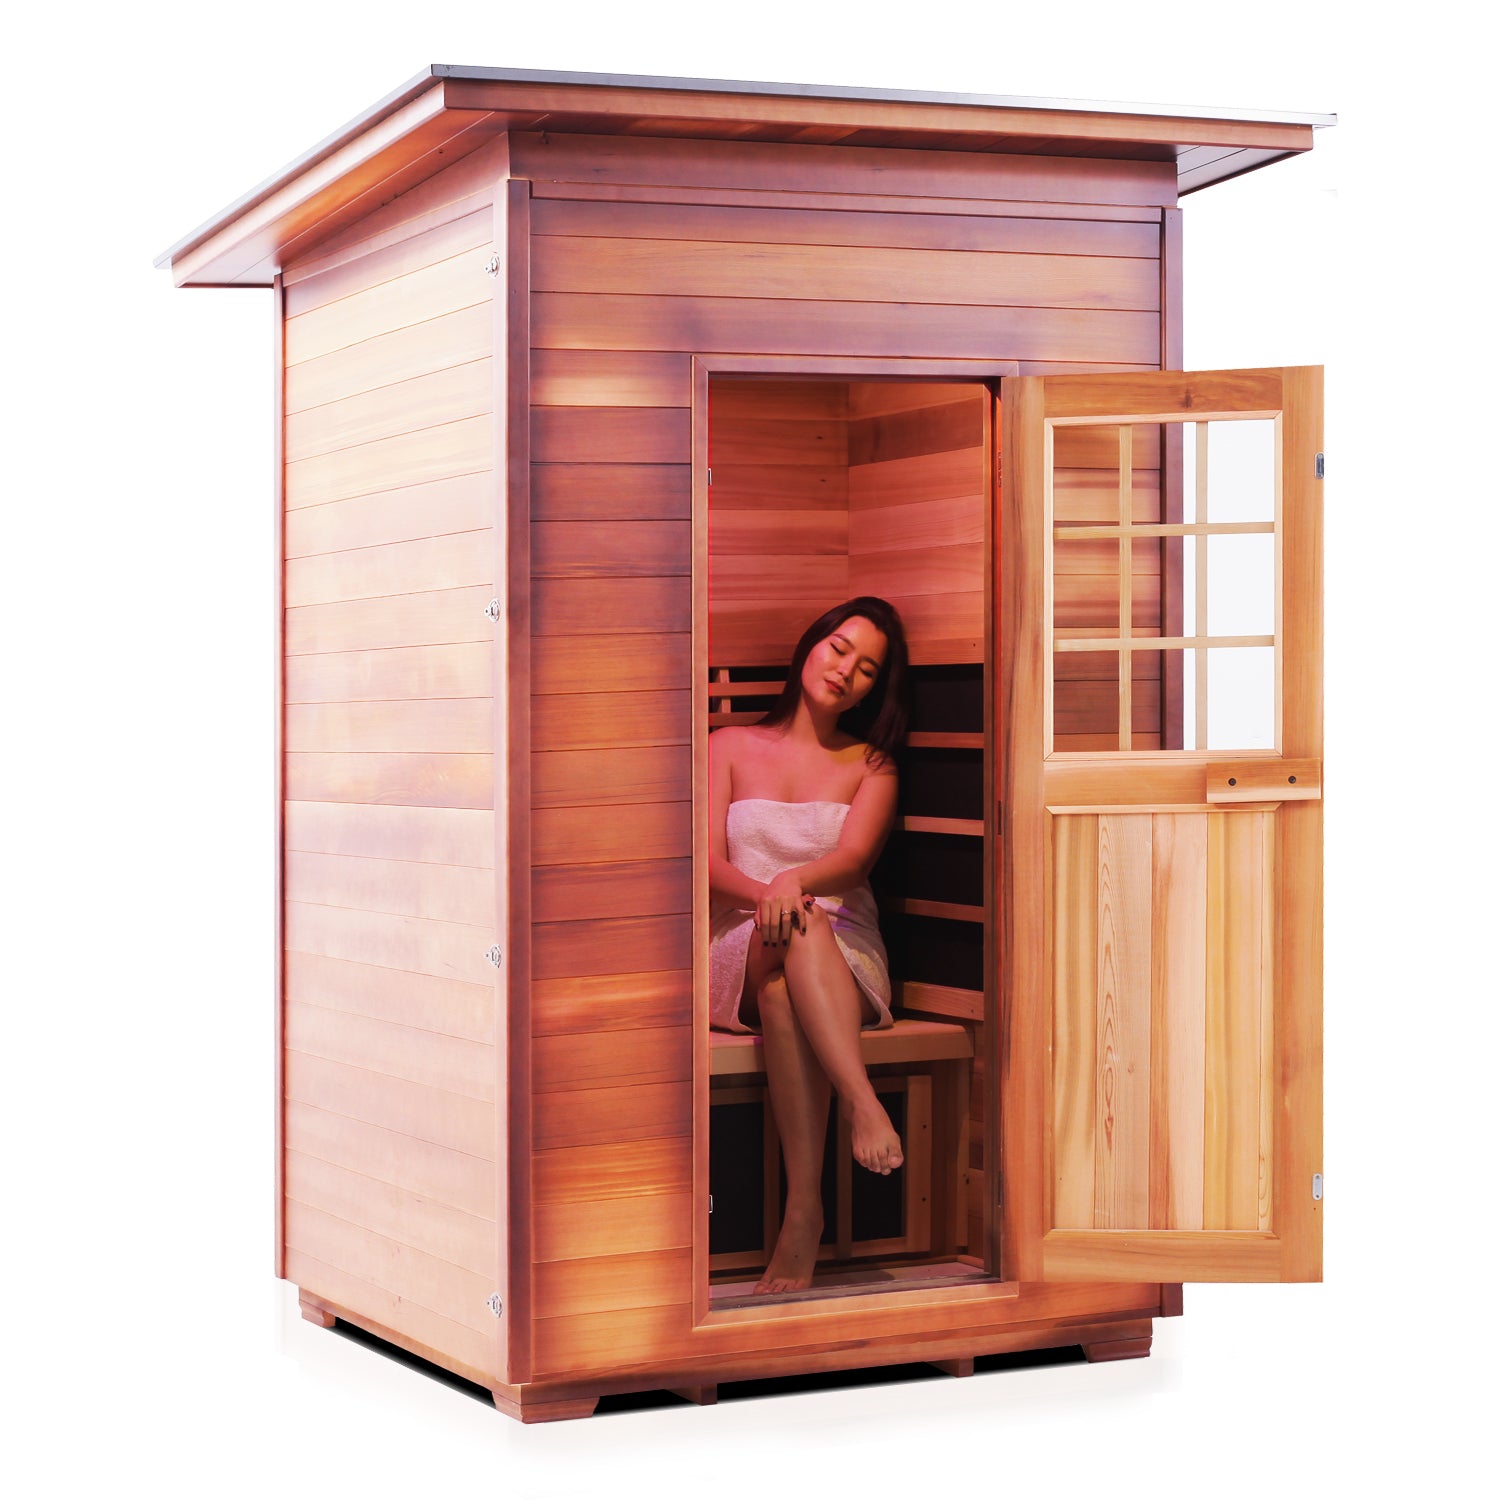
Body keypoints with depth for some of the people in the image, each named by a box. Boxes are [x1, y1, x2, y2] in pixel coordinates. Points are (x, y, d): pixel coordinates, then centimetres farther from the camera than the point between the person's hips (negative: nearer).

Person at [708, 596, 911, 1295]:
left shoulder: (871, 765, 15)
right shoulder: (729, 746, 15)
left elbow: (854, 859, -5)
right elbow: (709, 863, 0)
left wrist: (795, 880, -30)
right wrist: (764, 896, -23)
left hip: (845, 952, 0)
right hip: (734, 955, 0)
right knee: (794, 931, -39)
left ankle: (803, 1207, -54)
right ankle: (862, 1102, -57)